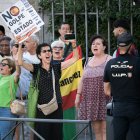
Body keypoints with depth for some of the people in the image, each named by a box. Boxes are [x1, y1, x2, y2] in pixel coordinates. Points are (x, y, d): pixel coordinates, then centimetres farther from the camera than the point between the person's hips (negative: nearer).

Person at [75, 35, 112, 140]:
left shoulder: (109, 60, 0)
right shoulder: (89, 61, 19)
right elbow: (82, 80, 22)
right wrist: (78, 95, 16)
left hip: (103, 97, -6)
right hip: (90, 98, 6)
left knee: (104, 128, -9)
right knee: (96, 128, 5)